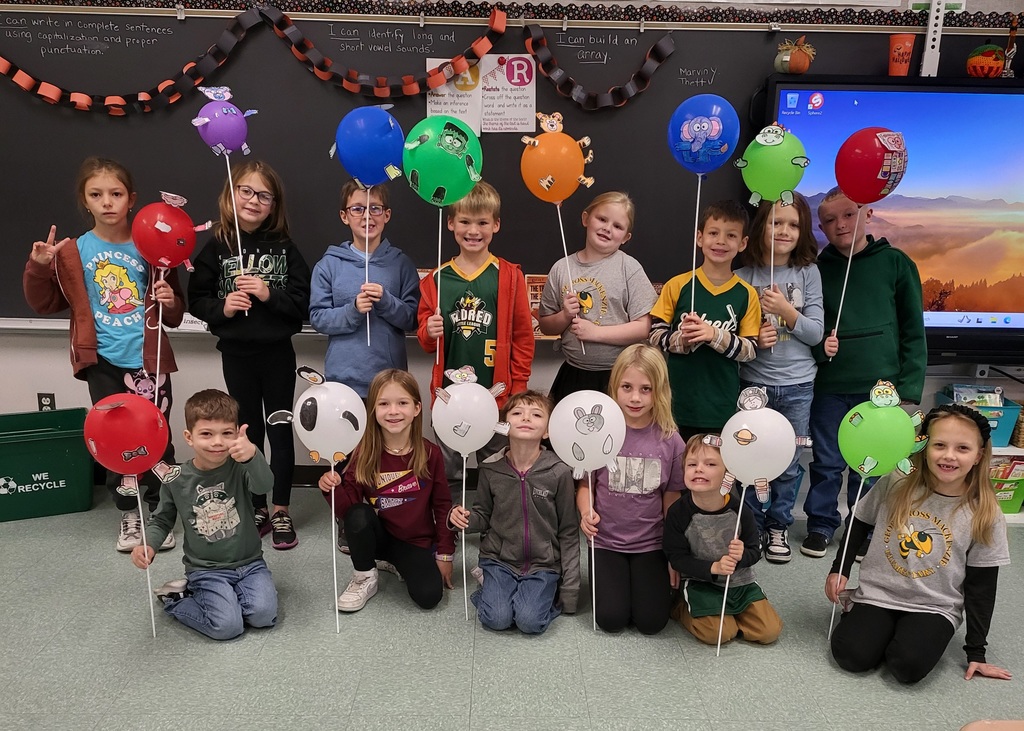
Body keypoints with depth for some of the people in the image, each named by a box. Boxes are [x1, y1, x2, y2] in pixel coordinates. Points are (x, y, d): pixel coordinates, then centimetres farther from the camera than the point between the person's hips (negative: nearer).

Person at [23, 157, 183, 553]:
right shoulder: (73, 252, 3)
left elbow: (175, 313, 11)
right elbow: (45, 303, 9)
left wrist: (171, 302, -12)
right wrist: (39, 267, -7)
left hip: (147, 360, -1)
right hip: (103, 363, 1)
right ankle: (129, 515, 25)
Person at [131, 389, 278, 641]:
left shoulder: (240, 467, -12)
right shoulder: (176, 481, -7)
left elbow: (265, 485, -35)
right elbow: (161, 521, 10)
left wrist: (252, 456, -57)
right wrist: (147, 546, -12)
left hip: (249, 563, 1)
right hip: (206, 569, -1)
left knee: (264, 614, -20)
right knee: (227, 626, -19)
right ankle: (176, 598, 9)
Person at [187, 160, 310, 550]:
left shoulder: (284, 247, -3)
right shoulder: (216, 247, -1)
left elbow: (302, 302, -5)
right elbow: (196, 300, 2)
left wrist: (269, 294, -20)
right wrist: (221, 308, -17)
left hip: (277, 353, -1)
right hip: (236, 354, 1)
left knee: (280, 430, 7)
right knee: (248, 431, 12)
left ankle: (281, 510, 21)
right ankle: (256, 509, 26)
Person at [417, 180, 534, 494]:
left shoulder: (510, 276, -1)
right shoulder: (436, 280, 5)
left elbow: (523, 336, 1)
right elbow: (425, 339, 11)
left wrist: (518, 389, -3)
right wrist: (430, 332, -12)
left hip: (497, 394, -2)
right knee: (450, 476, 14)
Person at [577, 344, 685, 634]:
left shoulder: (670, 440, -9)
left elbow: (672, 499, 0)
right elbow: (585, 484, -1)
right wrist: (586, 513, -22)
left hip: (651, 542, 1)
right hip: (607, 541, 0)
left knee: (651, 621, -5)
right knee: (611, 618, -8)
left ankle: (661, 577, 25)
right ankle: (606, 578, 23)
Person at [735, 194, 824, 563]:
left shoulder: (808, 273, -1)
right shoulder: (744, 275, -3)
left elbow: (816, 333, -4)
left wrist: (786, 310, -19)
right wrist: (752, 339, -17)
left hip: (797, 385, 1)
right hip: (753, 382, -1)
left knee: (788, 463, 9)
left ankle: (778, 526, 27)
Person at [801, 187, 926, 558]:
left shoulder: (895, 263, -1)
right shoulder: (818, 268, 3)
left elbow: (913, 331, 1)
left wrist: (907, 385, -4)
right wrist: (819, 344, -8)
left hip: (879, 385, -1)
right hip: (829, 384, 1)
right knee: (827, 460, 9)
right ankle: (821, 524, 26)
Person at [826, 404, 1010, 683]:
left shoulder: (985, 516, -8)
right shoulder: (895, 484, -8)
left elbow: (981, 587, -2)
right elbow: (859, 524, 9)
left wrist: (976, 652, 0)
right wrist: (839, 570, 2)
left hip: (934, 607, 0)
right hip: (877, 594, 1)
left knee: (909, 665, -26)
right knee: (851, 655, -21)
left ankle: (919, 635, 6)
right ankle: (870, 619, 9)